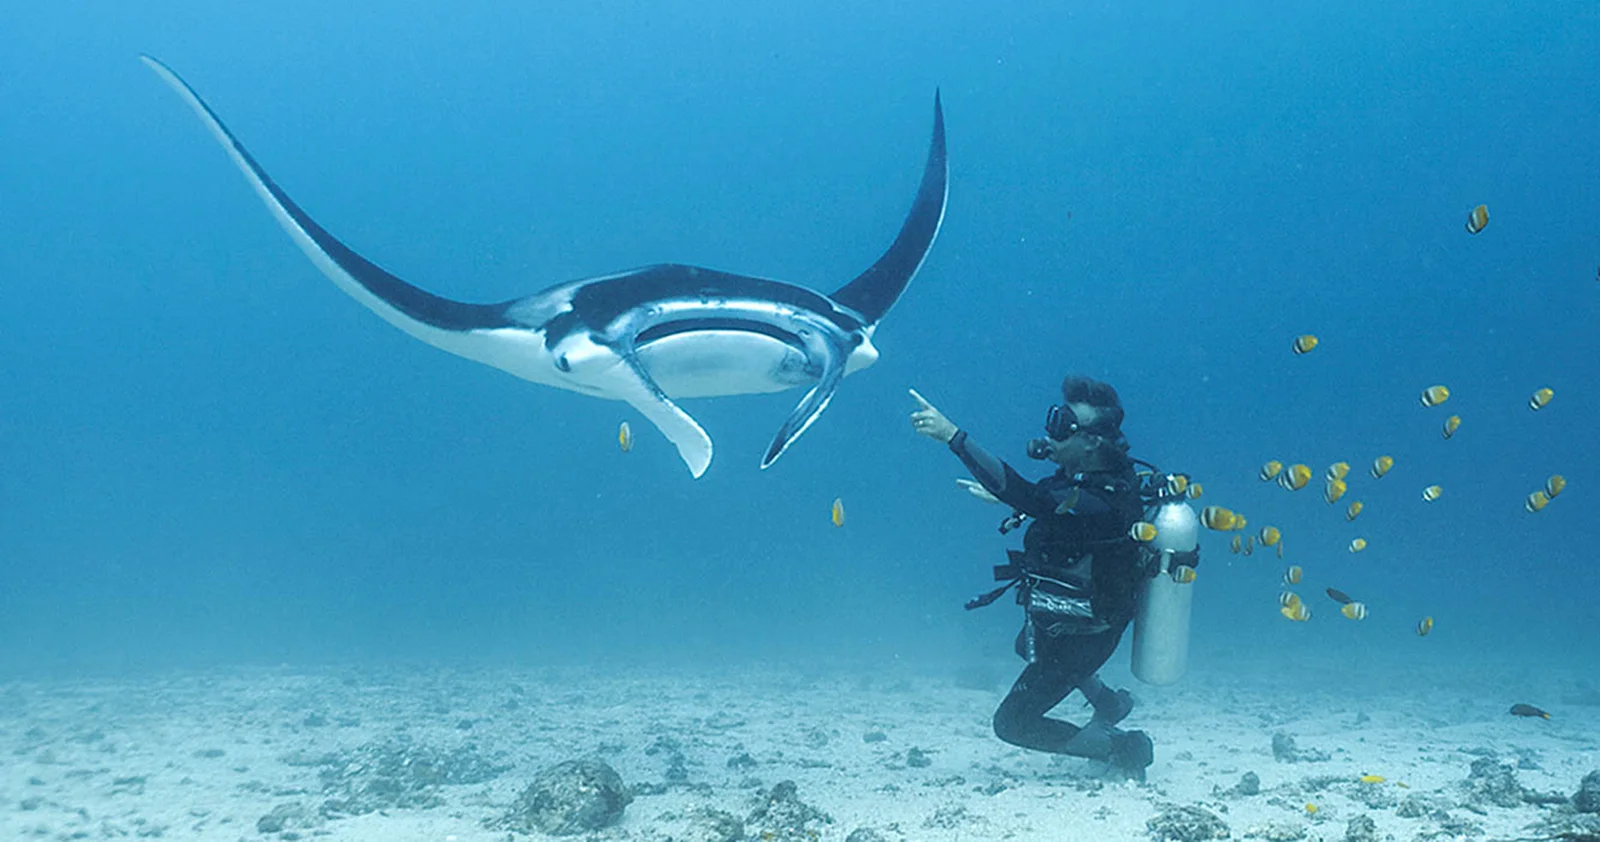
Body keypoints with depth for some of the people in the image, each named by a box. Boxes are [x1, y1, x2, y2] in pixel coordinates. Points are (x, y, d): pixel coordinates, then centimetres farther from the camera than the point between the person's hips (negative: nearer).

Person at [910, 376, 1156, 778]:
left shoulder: (1098, 503, -37)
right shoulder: (1108, 474, -9)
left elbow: (1027, 496, -49)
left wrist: (953, 436, -51)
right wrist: (1003, 498, 14)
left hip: (1077, 636, -9)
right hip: (1095, 619, 9)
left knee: (1013, 724, 7)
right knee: (1028, 644, 38)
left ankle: (1122, 750, 13)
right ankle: (1108, 703, 41)